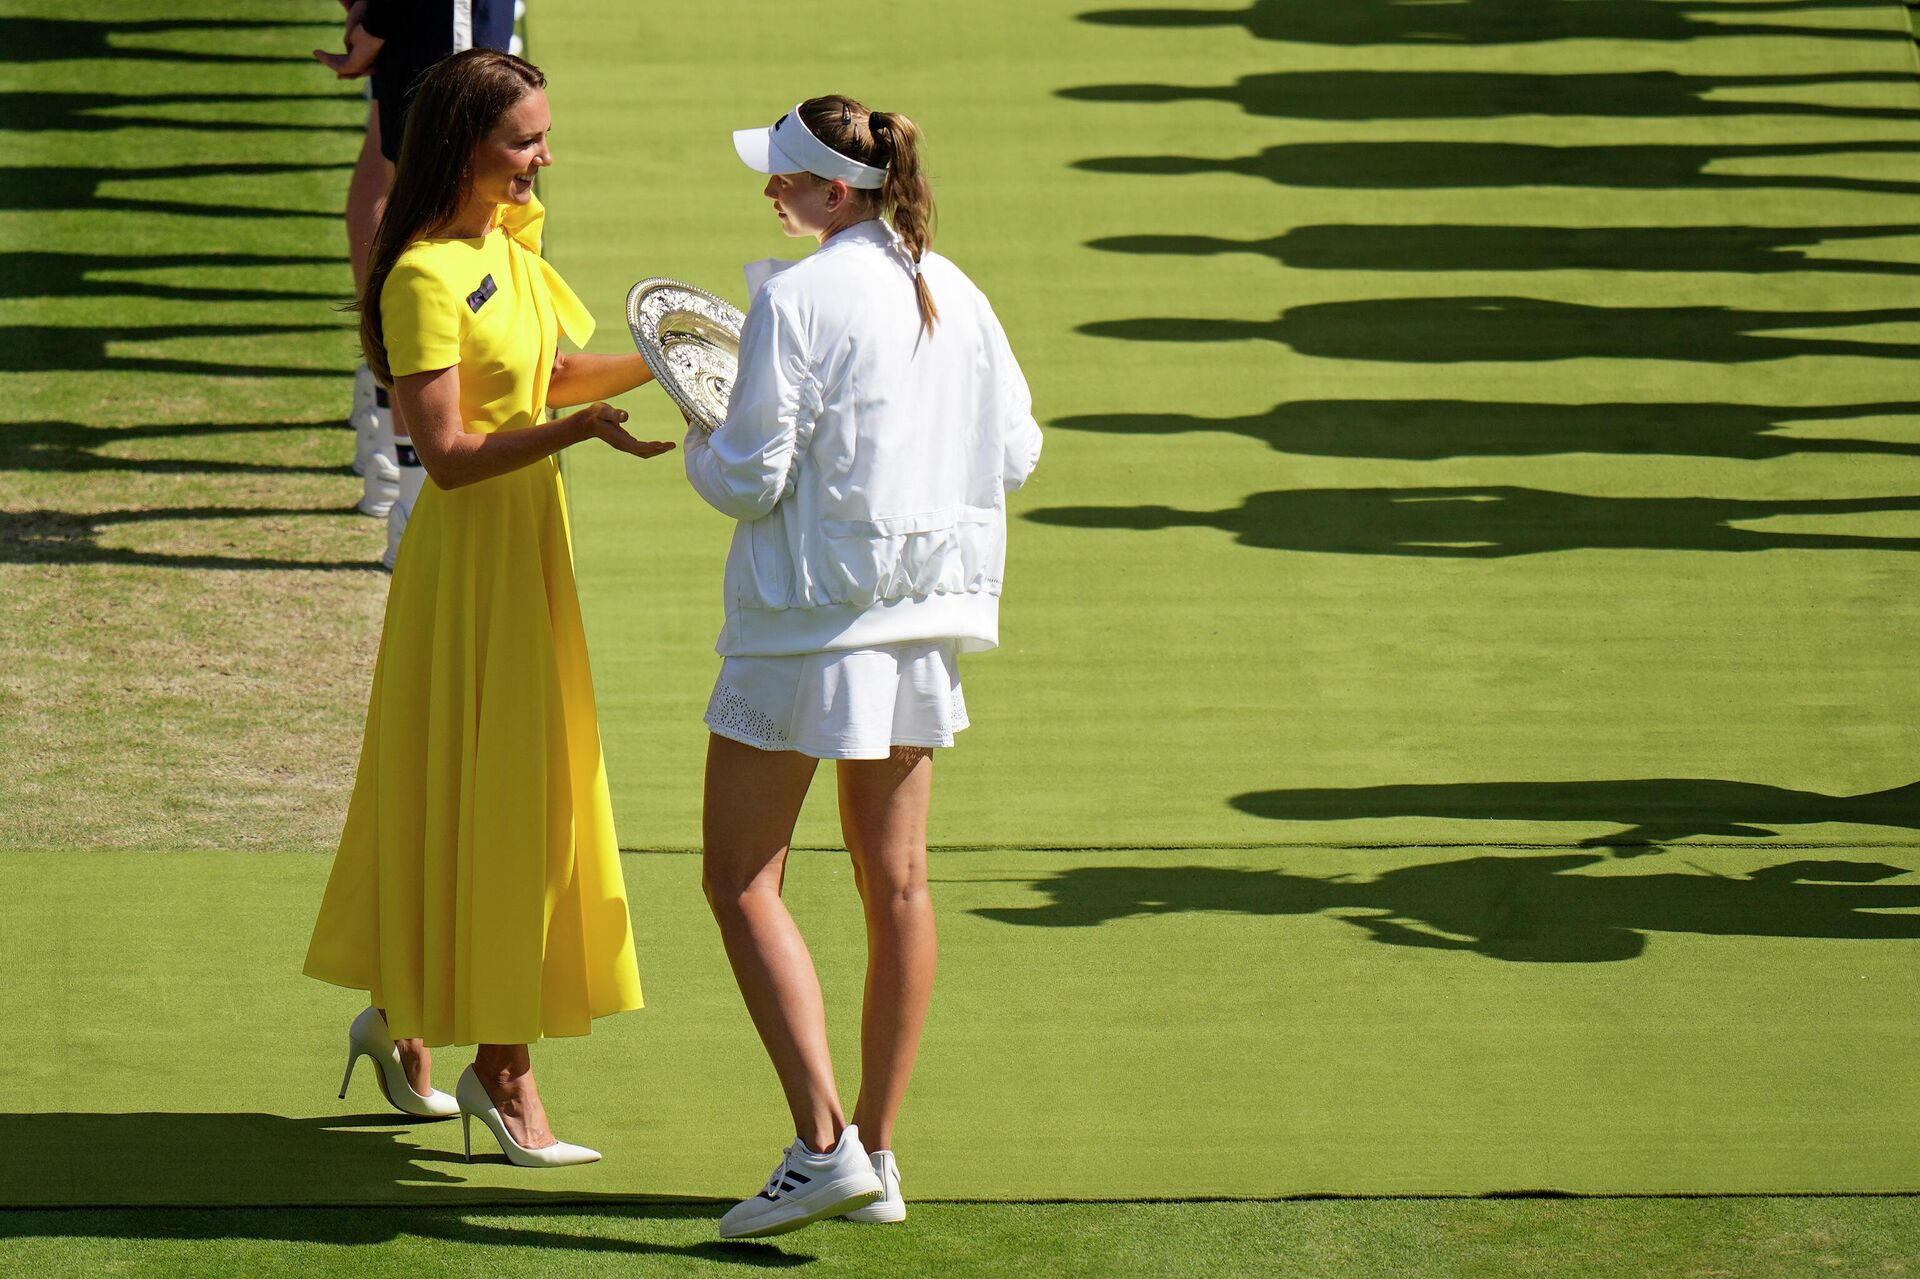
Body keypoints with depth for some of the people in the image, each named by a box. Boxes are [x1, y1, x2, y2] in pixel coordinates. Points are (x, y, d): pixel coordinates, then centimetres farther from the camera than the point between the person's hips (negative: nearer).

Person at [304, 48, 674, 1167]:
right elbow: (450, 453, -24)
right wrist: (580, 428, -33)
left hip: (527, 539, 9)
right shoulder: (425, 278, -20)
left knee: (509, 792, 16)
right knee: (486, 796, -4)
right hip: (472, 547, -9)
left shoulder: (508, 243, 7)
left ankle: (400, 1014, 29)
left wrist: (652, 363, 3)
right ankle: (504, 1074, 2)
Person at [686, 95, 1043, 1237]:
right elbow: (1015, 454, 11)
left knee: (742, 880, 0)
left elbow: (749, 482, -17)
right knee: (897, 883, 11)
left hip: (811, 615, -7)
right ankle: (878, 1154, 16)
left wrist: (702, 443, 4)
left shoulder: (797, 303, -17)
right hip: (923, 624, 7)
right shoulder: (956, 296, 4)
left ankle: (825, 1145, -11)